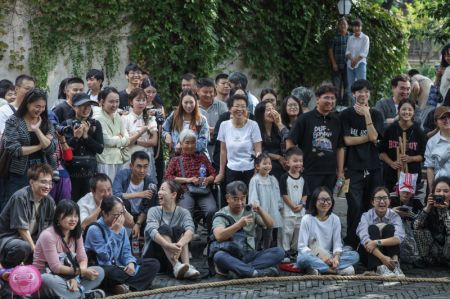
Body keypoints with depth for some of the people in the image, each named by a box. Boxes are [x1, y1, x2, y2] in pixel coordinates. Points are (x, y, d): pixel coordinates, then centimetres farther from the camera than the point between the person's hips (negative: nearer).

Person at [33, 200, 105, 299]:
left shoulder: (76, 234, 3)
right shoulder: (48, 235, -19)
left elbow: (83, 259, -3)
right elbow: (56, 268, -22)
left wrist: (76, 277, -23)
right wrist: (81, 271, -23)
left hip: (66, 277, 7)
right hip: (45, 278, -6)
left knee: (99, 272, -10)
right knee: (49, 280, -42)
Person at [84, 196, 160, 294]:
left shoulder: (121, 228, 9)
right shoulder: (94, 230, -14)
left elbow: (126, 251, 8)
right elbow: (105, 256, -22)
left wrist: (130, 263, -16)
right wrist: (115, 232, -21)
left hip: (119, 266, 8)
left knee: (154, 264, -7)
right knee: (113, 273, -45)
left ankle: (126, 285, -26)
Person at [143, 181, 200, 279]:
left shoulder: (183, 212, 2)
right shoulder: (154, 211, -1)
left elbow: (190, 231, -19)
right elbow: (152, 231, -22)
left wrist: (179, 245, -42)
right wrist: (168, 245, -42)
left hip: (176, 256, 1)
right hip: (153, 255, -1)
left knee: (179, 229, -19)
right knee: (164, 228, -24)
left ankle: (186, 265, -39)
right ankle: (176, 267, -46)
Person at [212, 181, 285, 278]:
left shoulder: (250, 211, 13)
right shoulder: (221, 215, 1)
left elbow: (270, 225, 2)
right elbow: (219, 236, -18)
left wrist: (261, 211, -16)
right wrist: (239, 224, -28)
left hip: (250, 255, 4)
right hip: (231, 258, -4)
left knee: (279, 252, -19)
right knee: (219, 256, -37)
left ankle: (239, 270, -29)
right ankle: (256, 272, -36)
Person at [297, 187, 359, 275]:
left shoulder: (335, 219, 3)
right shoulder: (307, 219, -6)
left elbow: (337, 244, -1)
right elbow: (302, 247, -11)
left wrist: (336, 257, -24)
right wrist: (320, 256, -26)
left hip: (328, 257, 4)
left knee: (354, 255, -19)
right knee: (304, 258, -38)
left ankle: (316, 268, -29)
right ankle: (340, 269, -33)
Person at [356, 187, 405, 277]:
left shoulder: (394, 216, -5)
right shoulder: (366, 216, -8)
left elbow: (399, 238, -24)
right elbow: (365, 240, -26)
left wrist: (377, 242, -37)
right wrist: (382, 257, -40)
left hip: (389, 253, 1)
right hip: (370, 255, -1)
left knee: (389, 227, -21)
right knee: (373, 228, -25)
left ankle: (394, 265, -36)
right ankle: (380, 267, -44)